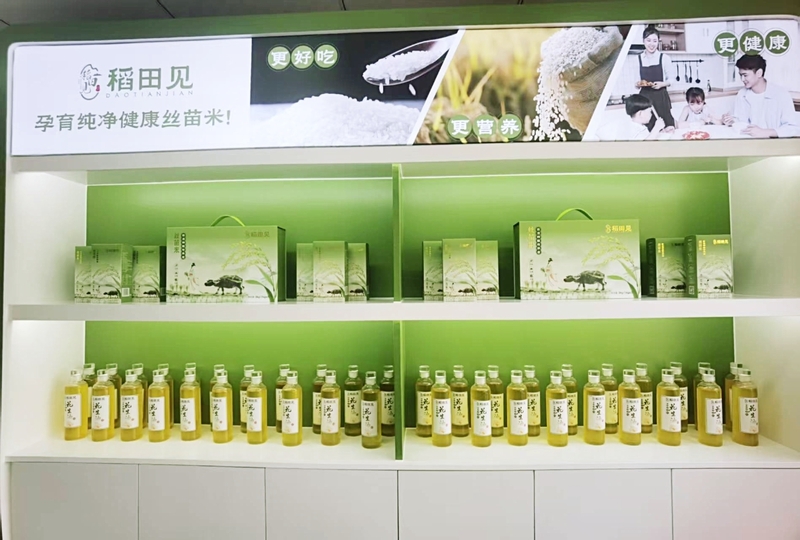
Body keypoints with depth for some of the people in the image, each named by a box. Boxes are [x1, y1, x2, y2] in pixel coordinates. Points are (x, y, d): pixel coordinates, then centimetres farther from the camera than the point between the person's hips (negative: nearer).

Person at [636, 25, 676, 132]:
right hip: (644, 97, 1)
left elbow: (671, 80, 5)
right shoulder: (637, 59, 3)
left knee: (665, 129, -5)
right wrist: (638, 84, -11)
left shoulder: (665, 58, 0)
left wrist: (662, 84, -15)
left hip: (661, 97, -1)